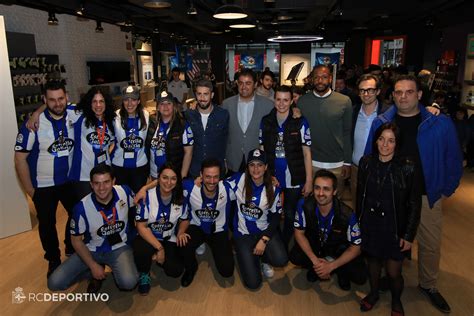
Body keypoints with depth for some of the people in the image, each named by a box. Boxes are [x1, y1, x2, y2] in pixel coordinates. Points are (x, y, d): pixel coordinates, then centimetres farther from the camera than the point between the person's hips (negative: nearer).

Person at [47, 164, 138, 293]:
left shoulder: (125, 192, -19)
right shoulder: (82, 207, -21)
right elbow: (76, 240, -8)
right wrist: (93, 266, -13)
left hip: (119, 247, -1)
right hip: (92, 250, 1)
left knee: (128, 282, -29)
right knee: (54, 283, -13)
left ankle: (116, 269, 7)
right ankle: (96, 270, 10)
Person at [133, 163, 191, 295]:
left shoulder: (181, 197, -9)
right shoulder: (147, 196, -16)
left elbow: (184, 219, 8)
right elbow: (141, 226, -15)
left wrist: (180, 233, -14)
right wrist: (159, 247, -21)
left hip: (170, 239, 3)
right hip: (148, 237, -2)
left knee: (175, 270, -18)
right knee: (142, 250, -36)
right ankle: (144, 274, 0)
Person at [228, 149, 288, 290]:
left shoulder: (273, 187, -5)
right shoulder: (239, 180, -9)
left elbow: (275, 217, -2)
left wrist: (264, 240, -13)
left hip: (265, 230, 2)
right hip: (243, 233, -1)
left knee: (281, 260, -28)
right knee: (253, 283, -12)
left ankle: (262, 258, 10)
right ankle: (248, 256, 22)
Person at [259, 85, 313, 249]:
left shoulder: (300, 122, -7)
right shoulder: (266, 121, 1)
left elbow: (306, 152, -5)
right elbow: (261, 150, 7)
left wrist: (309, 180, -8)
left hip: (294, 179, -2)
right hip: (271, 178, 2)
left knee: (290, 215, 12)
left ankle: (284, 246, 34)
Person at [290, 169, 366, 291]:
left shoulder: (347, 214, -31)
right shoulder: (304, 205, -26)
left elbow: (355, 247, -18)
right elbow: (299, 232, -13)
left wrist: (330, 266, -25)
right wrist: (315, 260, -23)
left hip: (339, 249, -1)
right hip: (314, 244, 2)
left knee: (360, 276, -21)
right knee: (295, 256, -25)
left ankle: (341, 271, 10)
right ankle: (318, 267, 3)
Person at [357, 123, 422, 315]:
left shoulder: (407, 168, -15)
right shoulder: (366, 162, -5)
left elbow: (414, 205, -8)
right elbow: (360, 195, 4)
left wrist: (409, 235, -7)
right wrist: (358, 222, 6)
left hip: (394, 228, -2)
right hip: (370, 225, 3)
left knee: (393, 272, 5)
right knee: (372, 263, 18)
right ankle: (374, 293, 46)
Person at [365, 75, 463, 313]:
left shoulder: (440, 124, -8)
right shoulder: (381, 123, -5)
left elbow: (453, 160, 1)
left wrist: (446, 190, 1)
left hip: (427, 196, 0)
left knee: (430, 245, 12)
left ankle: (428, 285, 36)